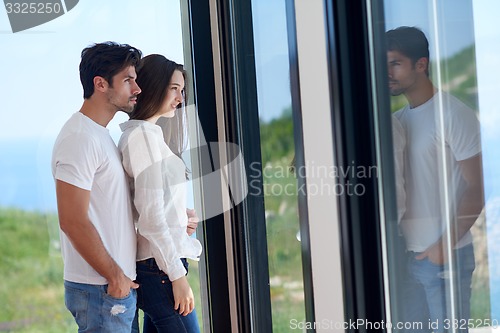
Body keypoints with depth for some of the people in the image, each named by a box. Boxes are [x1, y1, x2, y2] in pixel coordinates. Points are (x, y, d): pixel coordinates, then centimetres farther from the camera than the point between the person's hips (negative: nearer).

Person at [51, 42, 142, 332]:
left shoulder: (100, 135, 16)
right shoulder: (80, 139, -15)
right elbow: (73, 221, -20)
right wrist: (115, 276, -15)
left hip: (119, 284, 10)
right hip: (101, 290, -10)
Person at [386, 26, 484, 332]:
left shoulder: (453, 114, -7)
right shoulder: (396, 120, 14)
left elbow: (477, 188, -10)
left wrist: (445, 244, -15)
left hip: (445, 255, -6)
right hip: (406, 254, 6)